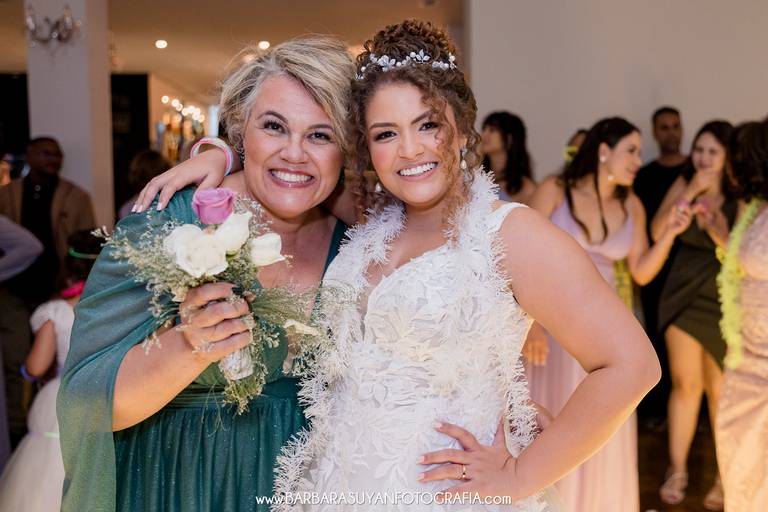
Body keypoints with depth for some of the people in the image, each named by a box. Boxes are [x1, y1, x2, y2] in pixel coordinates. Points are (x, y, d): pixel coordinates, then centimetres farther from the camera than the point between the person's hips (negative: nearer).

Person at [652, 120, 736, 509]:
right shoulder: (683, 183, -1)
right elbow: (657, 231, -11)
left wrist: (722, 237, -29)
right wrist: (690, 193, -17)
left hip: (723, 302, -2)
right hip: (683, 296, 2)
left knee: (719, 389, 7)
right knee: (685, 384, 5)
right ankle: (677, 470, 18)